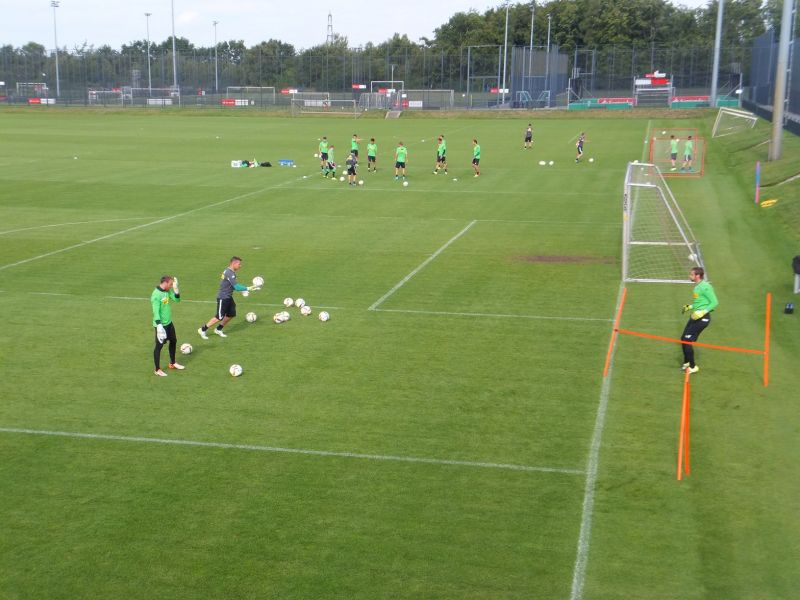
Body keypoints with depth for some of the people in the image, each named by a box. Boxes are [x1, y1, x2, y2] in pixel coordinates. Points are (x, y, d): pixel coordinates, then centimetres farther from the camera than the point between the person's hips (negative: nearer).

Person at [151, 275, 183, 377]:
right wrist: (159, 326, -31)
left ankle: (172, 363, 39)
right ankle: (157, 370, 12)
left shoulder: (168, 291, 1)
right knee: (159, 346, 1)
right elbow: (156, 312, -26)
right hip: (161, 325, -9)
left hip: (169, 323, 9)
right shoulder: (156, 295, -24)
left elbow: (177, 299, 5)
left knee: (173, 341, 21)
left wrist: (175, 288, -9)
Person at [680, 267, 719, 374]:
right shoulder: (697, 286, 12)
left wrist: (703, 312, -25)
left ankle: (693, 367, 3)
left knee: (687, 340, -8)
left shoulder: (705, 287, -17)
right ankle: (686, 363, 32)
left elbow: (715, 302, -18)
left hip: (702, 318, -10)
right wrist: (691, 307, 19)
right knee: (683, 338, 13)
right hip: (695, 316, 10)